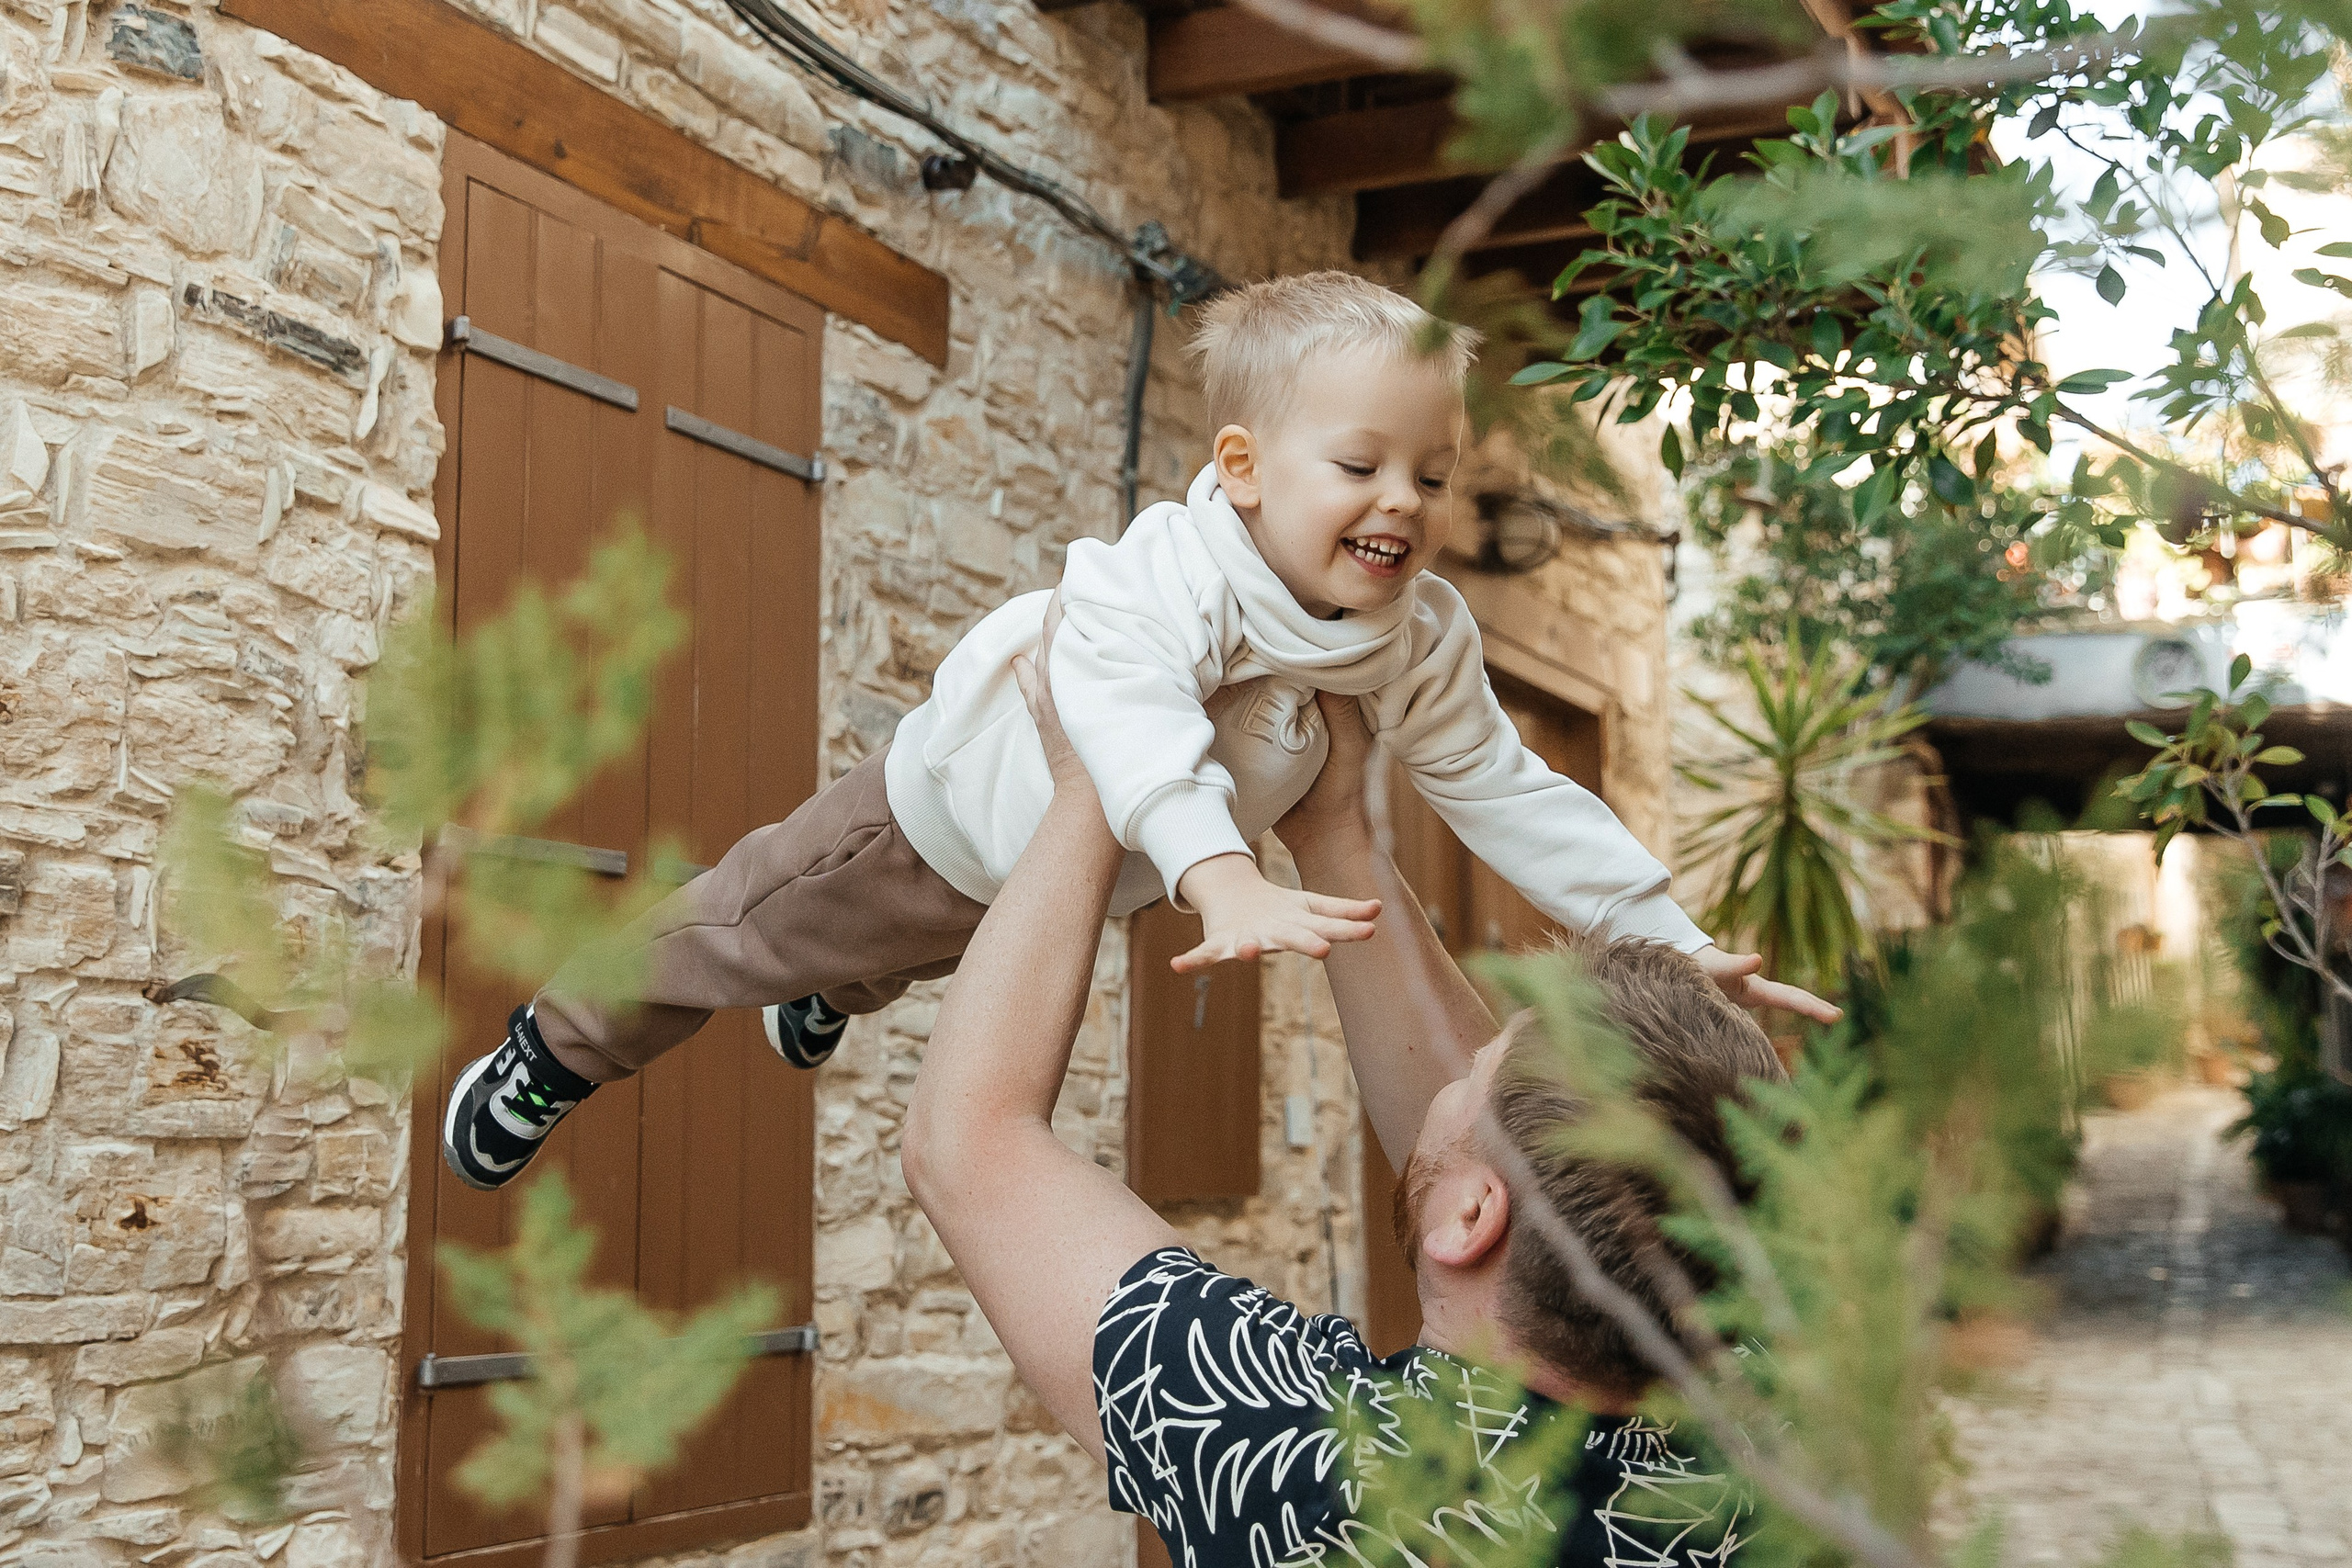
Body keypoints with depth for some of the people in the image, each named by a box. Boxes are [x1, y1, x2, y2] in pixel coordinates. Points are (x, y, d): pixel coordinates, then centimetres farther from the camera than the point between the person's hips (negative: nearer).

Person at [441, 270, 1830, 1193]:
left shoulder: (1421, 640, -24)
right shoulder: (1171, 575, -45)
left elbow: (1510, 796, -19)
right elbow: (1129, 713, -63)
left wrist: (1672, 942, -25)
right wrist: (1221, 879, -79)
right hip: (953, 817, -7)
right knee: (733, 935, 12)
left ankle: (833, 998, 74)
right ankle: (554, 1052, 41)